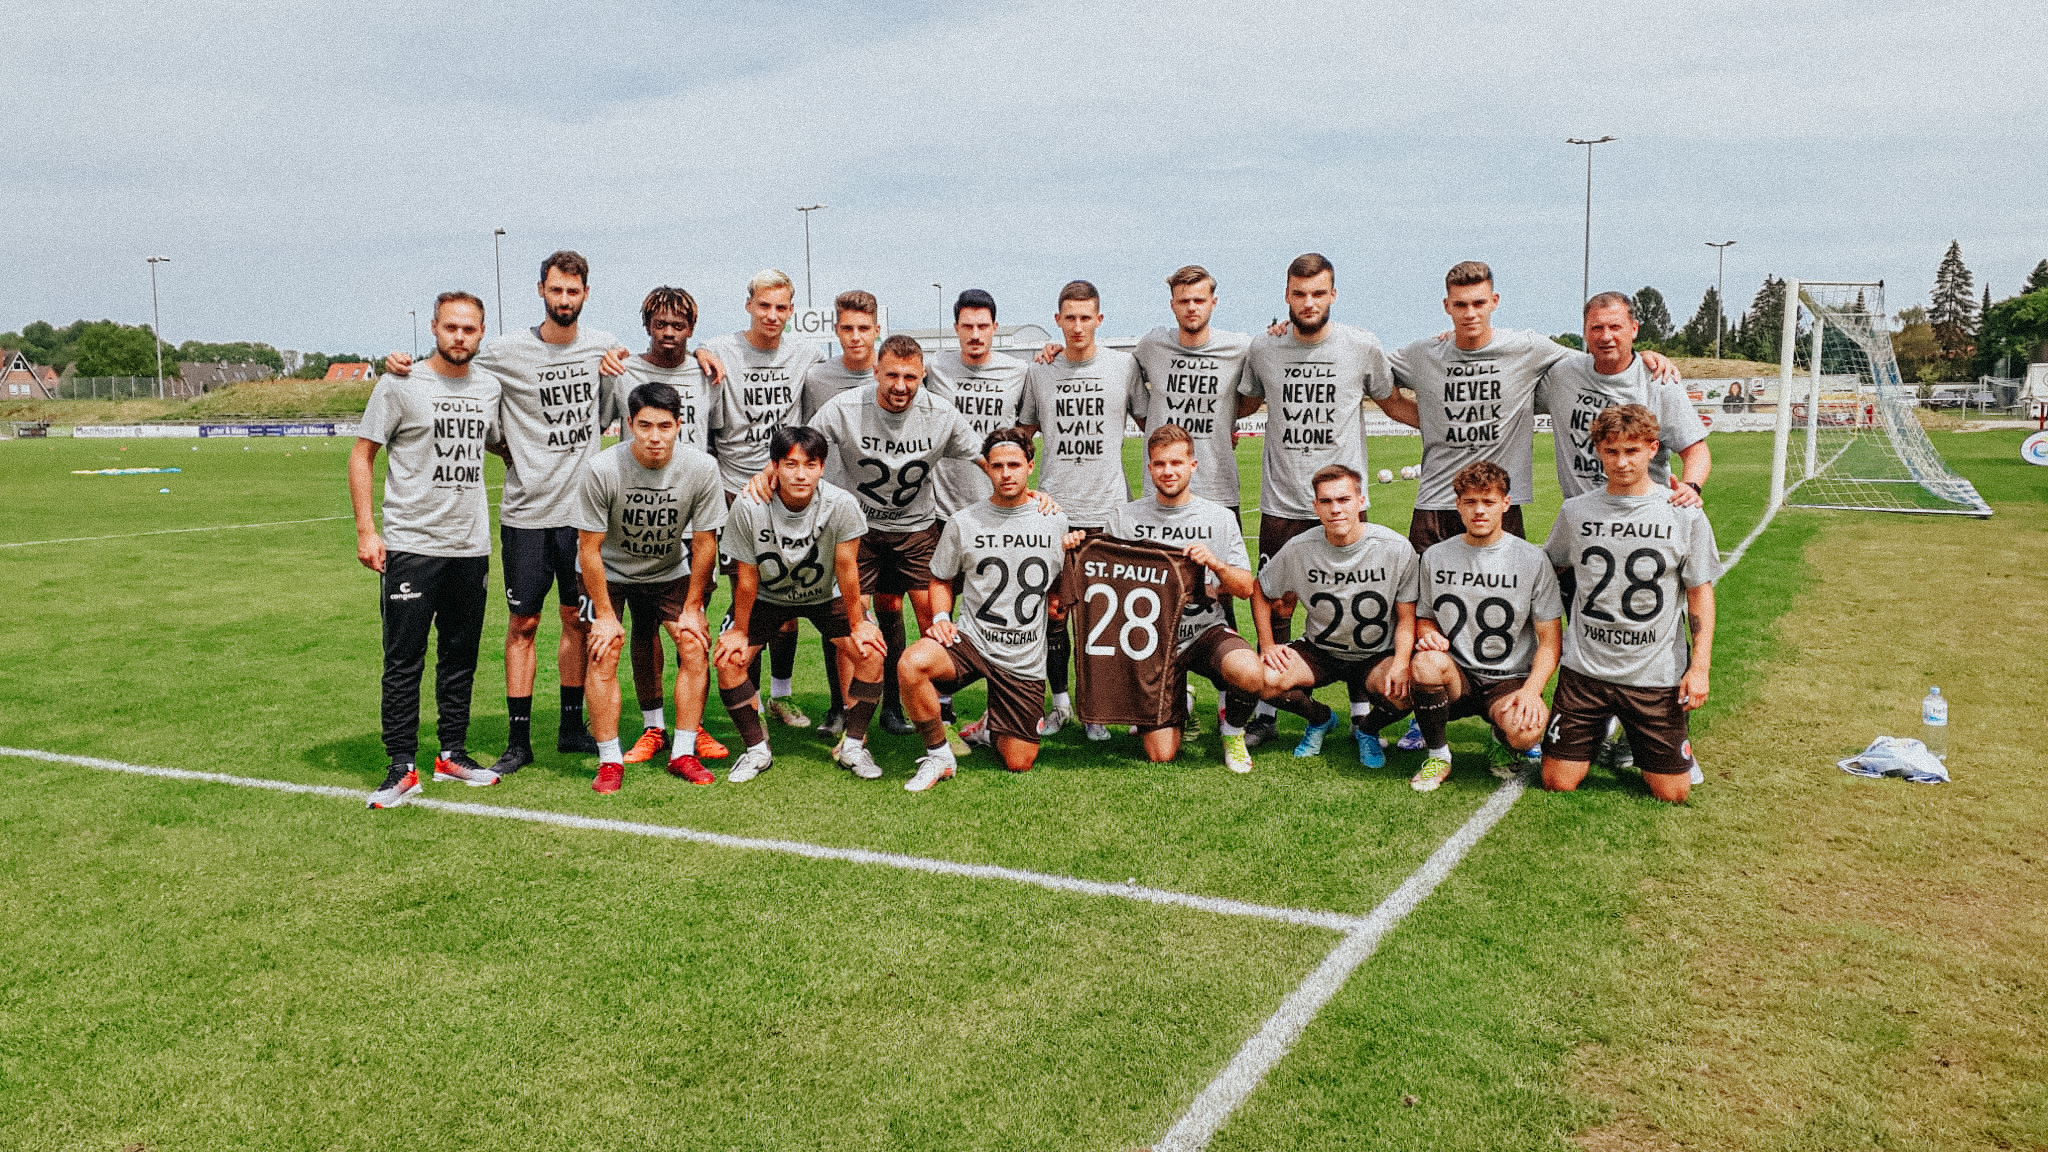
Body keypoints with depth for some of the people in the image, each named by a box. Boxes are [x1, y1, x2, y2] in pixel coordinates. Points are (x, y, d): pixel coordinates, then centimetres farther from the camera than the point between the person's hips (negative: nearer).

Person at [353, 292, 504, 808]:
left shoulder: (490, 388, 9)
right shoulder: (399, 384, -4)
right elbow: (362, 454, -3)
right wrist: (365, 529, -10)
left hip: (471, 547, 5)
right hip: (410, 546, -4)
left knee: (461, 657, 11)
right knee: (404, 660, -3)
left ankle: (453, 753, 22)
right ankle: (402, 767, 3)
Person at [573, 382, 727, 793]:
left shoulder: (701, 469, -24)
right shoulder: (604, 469, -29)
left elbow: (704, 543, -11)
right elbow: (589, 548, -19)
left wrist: (691, 608, -7)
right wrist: (605, 615, -17)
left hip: (670, 570, 2)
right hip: (609, 571, -2)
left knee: (694, 646, -11)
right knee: (603, 654, -15)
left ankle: (683, 754, 0)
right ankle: (609, 760, -4)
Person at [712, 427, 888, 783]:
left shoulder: (842, 505, -29)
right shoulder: (748, 507, -28)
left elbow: (846, 570, -17)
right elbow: (747, 576, -16)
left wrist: (857, 624, -12)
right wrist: (739, 631, -9)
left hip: (826, 594, 0)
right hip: (767, 597, 0)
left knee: (870, 651, -19)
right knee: (728, 658, -15)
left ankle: (853, 746, 0)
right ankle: (757, 749, 5)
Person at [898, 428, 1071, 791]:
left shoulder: (1055, 522, 2)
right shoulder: (963, 523, -1)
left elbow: (1060, 588, 15)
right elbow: (941, 579, 12)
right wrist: (941, 618, -5)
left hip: (1024, 661, 1)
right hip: (970, 640, -1)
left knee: (1019, 763, 2)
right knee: (911, 665, -34)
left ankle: (991, 728, 39)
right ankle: (939, 755, -10)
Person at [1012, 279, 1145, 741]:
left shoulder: (1123, 365, 3)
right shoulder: (1039, 372, 7)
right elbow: (1023, 434, 19)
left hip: (1110, 511, -1)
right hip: (1054, 509, 1)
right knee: (1052, 610, 3)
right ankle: (1060, 703, 17)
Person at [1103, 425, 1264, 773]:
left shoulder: (1220, 518, 2)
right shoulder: (1124, 518, 2)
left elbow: (1245, 588, 1)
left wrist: (1215, 563, -19)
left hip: (1206, 629, 0)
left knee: (1251, 674, -35)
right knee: (1161, 754, -10)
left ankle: (1233, 732, 2)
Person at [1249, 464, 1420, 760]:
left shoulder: (1396, 549, -15)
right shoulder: (1298, 549, -12)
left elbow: (1406, 618, -8)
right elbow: (1260, 591, 6)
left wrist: (1401, 663, -26)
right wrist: (1267, 644, -6)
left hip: (1377, 655, -1)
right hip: (1319, 651, 2)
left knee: (1402, 693, -33)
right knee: (1265, 680, -26)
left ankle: (1369, 728, 7)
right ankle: (1320, 719, 10)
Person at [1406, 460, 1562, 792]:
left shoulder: (1532, 560, -1)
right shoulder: (1436, 556, 6)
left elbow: (1549, 640, -2)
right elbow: (1424, 617, 17)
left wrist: (1531, 690, -19)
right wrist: (1427, 633, -9)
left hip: (1510, 681, -2)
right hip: (1456, 679, 2)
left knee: (1526, 730, -35)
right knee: (1426, 662, -34)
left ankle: (1502, 746, 7)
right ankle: (1437, 755, -8)